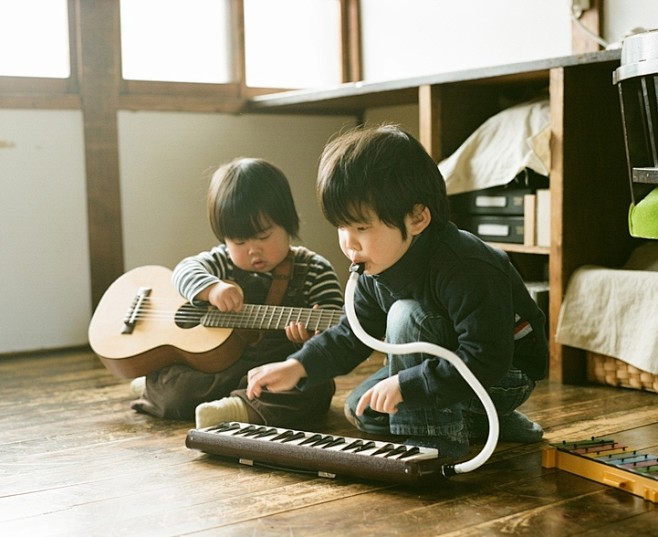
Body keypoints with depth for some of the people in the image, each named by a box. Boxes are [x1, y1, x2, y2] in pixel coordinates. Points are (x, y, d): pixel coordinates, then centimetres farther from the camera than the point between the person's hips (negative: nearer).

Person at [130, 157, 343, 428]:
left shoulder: (314, 270, 0)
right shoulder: (225, 262, 9)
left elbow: (337, 320, -5)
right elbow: (185, 270, -4)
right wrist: (211, 289, -27)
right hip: (221, 368, 3)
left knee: (318, 386, -34)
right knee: (175, 394, -19)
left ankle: (243, 408, -41)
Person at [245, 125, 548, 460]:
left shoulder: (466, 269, -34)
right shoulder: (375, 269, -7)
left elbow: (486, 360, -35)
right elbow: (353, 334, 2)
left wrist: (404, 385, -34)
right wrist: (298, 366, -13)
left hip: (506, 378, -9)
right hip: (455, 368, 9)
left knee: (406, 316, -26)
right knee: (361, 411, 7)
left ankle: (436, 440, -15)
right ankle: (482, 421, 11)